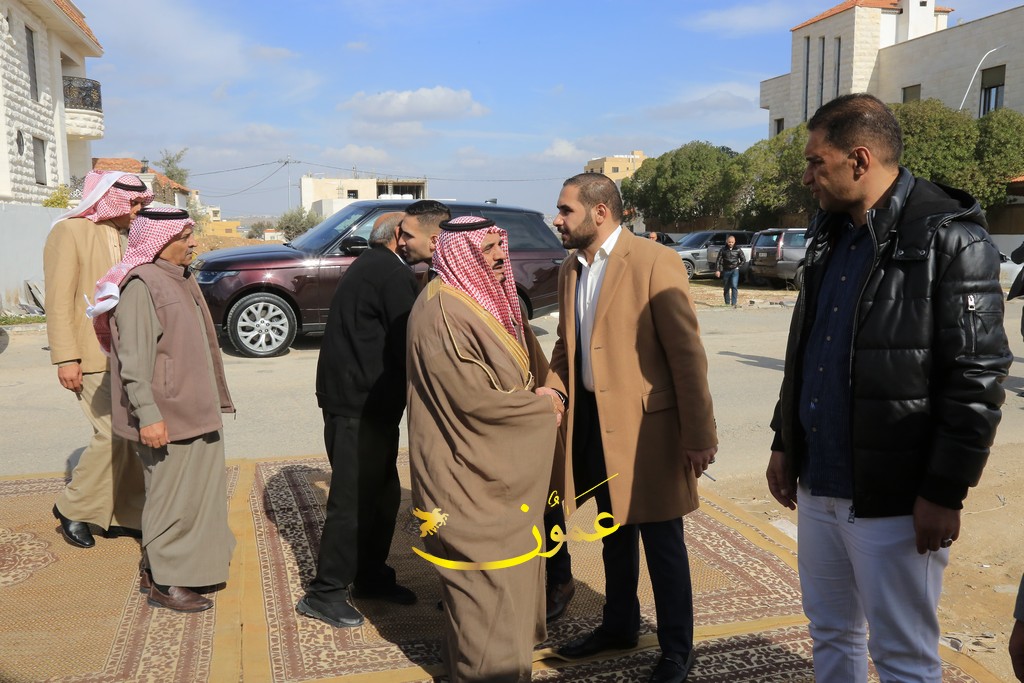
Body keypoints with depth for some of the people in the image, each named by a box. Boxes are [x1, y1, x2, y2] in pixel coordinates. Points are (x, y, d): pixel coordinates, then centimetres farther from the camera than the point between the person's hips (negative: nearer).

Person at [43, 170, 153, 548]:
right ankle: (73, 509, 13)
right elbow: (58, 301, -12)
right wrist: (65, 358, -17)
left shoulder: (125, 236, 15)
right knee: (114, 435, -9)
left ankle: (125, 515, 19)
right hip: (92, 355, -7)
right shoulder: (69, 231, -7)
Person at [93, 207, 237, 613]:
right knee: (173, 496, -1)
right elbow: (134, 359, -22)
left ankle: (155, 569, 31)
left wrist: (210, 403, 22)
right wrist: (148, 415, -25)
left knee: (194, 489, 16)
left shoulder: (179, 279, 13)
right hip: (165, 415, -10)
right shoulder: (140, 285, -16)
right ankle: (163, 583, 14)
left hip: (193, 409, 10)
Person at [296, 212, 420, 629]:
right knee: (353, 500, -2)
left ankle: (370, 576, 29)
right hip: (363, 405, -10)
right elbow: (407, 345, -15)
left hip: (358, 401, 10)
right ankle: (325, 592, 9)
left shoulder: (367, 267, 19)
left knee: (382, 494, 17)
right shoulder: (393, 274, -13)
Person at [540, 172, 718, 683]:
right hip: (592, 417, 7)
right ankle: (619, 625, 40)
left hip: (646, 421, -7)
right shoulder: (570, 269, 8)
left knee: (661, 540, 7)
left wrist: (698, 434, -15)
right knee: (614, 532, 21)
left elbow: (687, 353, -15)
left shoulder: (654, 262, -15)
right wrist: (553, 386, -2)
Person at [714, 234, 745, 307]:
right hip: (726, 271, 2)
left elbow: (743, 259, 9)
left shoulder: (738, 249, 0)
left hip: (735, 270, -2)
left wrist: (738, 266, 1)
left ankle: (734, 303, -17)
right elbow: (718, 260, -1)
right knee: (726, 288, 8)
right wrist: (717, 270, -9)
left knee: (734, 286, -15)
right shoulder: (723, 250, 0)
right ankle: (727, 303, 20)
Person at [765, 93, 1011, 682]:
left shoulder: (949, 237, -13)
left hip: (894, 498, -7)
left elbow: (978, 377, -15)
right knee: (831, 634, 20)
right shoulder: (830, 233, 10)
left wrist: (945, 493, -16)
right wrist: (785, 443, 16)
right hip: (817, 486, 7)